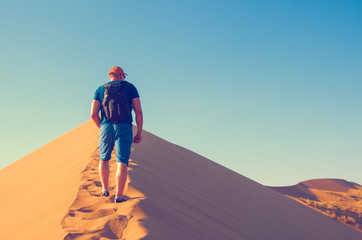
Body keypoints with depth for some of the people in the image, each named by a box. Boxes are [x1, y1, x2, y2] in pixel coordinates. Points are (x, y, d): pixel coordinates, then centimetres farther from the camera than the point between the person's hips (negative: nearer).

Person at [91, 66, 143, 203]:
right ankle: (118, 196, -9)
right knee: (122, 163, -3)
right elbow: (139, 112, 1)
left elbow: (93, 114, 5)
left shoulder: (100, 89, 13)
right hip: (124, 128, -2)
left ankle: (105, 189, 21)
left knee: (104, 160, 22)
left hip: (106, 127, 2)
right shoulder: (130, 87, 9)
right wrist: (139, 133, 6)